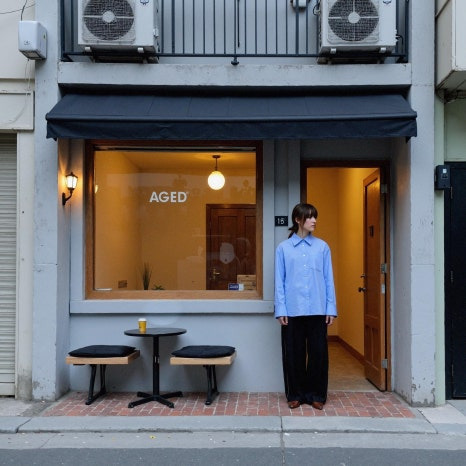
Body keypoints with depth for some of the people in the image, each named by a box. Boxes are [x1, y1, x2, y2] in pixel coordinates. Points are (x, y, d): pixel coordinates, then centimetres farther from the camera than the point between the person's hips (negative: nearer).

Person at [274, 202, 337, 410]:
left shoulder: (322, 247, 5)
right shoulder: (283, 248, 1)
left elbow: (329, 279, 5)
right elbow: (279, 281, 1)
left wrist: (331, 308, 1)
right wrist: (280, 310, -5)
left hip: (317, 310, 1)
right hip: (292, 310, -1)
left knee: (318, 352, 6)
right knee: (293, 353, 7)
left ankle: (316, 394, 20)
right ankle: (295, 394, 22)